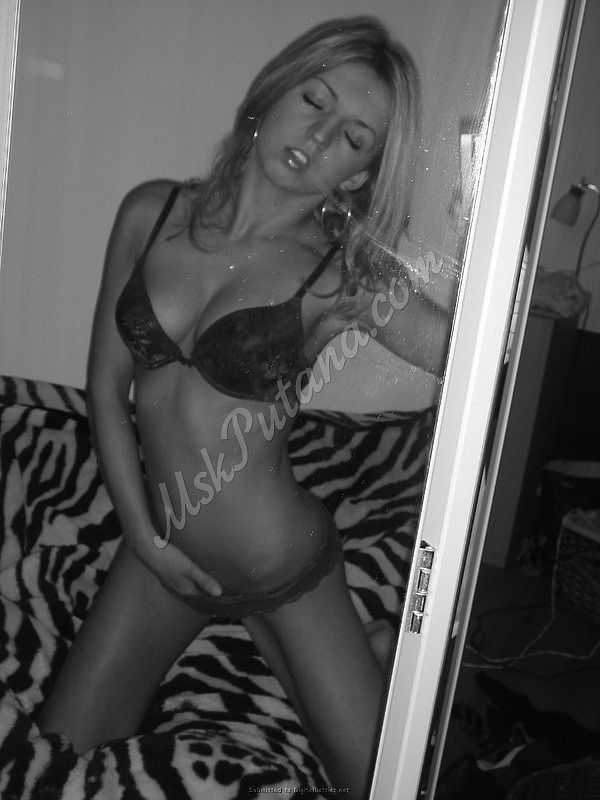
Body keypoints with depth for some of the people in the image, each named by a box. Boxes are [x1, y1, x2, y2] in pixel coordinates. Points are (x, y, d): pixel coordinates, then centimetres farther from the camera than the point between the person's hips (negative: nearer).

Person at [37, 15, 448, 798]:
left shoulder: (346, 274, -15)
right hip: (164, 553, 3)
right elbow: (106, 385, 0)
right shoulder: (151, 214, -5)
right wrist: (142, 532, -4)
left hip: (284, 565, -2)